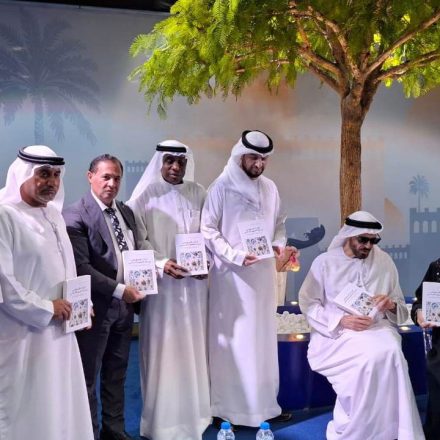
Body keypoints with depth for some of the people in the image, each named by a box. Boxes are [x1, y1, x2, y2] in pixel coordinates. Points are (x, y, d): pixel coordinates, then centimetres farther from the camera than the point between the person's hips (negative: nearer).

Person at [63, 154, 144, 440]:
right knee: (89, 379, 8)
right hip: (96, 307, -7)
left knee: (117, 375, 19)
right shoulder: (76, 216, -14)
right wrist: (120, 290, -20)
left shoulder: (126, 212, 9)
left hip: (124, 306, 7)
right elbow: (81, 268, -20)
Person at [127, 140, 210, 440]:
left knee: (193, 348, 11)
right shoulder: (146, 195, -5)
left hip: (194, 282, 4)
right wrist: (161, 264, -19)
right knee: (164, 350, 2)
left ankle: (194, 411, 25)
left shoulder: (197, 192, 5)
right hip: (162, 284, -4)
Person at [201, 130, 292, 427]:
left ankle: (263, 402, 22)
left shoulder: (270, 188, 9)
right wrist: (237, 256, -17)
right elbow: (208, 230, -9)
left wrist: (279, 244, -2)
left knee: (262, 337, 11)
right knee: (233, 339, -1)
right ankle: (229, 406, 9)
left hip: (264, 272, 5)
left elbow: (279, 223, 18)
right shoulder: (222, 187, -7)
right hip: (232, 274, -5)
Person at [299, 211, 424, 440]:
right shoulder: (324, 262, 2)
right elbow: (308, 304, -1)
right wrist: (341, 320, -15)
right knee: (371, 356, -33)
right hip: (336, 333, -3)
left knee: (391, 352, -32)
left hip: (378, 328, 3)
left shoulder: (384, 261, 10)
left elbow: (401, 308, 17)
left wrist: (390, 305, -9)